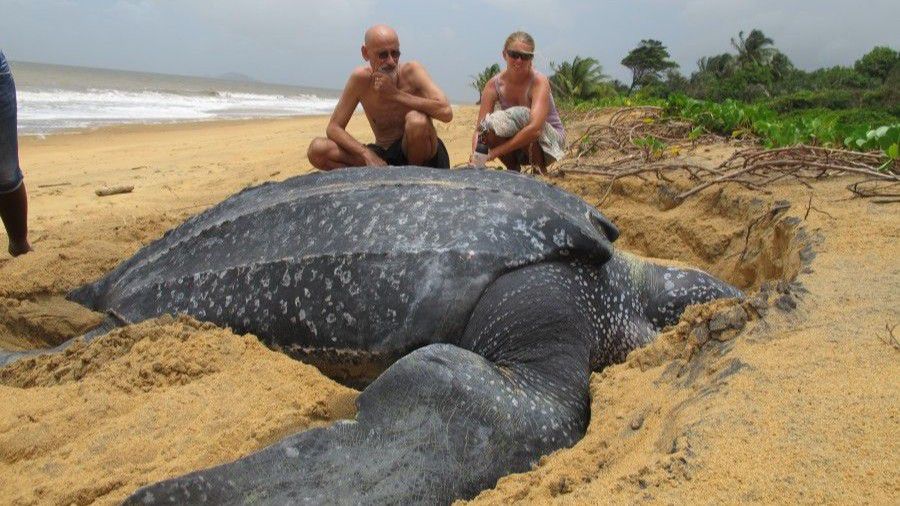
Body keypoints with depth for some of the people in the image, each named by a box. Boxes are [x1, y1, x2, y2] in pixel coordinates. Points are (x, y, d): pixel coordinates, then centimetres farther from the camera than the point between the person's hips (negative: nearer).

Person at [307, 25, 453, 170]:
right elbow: (333, 128, -7)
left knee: (417, 120, -35)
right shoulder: (360, 78, -8)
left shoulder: (411, 71, -14)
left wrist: (395, 94, -26)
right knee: (317, 149, -15)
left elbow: (446, 112, -28)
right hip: (383, 158, 3)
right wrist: (367, 154, -24)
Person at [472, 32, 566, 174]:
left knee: (521, 116, -32)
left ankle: (539, 171, -11)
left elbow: (534, 128, -39)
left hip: (550, 141, -3)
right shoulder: (494, 85, -13)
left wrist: (495, 151, -41)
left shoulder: (539, 81, -25)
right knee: (489, 128, -26)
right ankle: (513, 170, -1)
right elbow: (479, 129, -19)